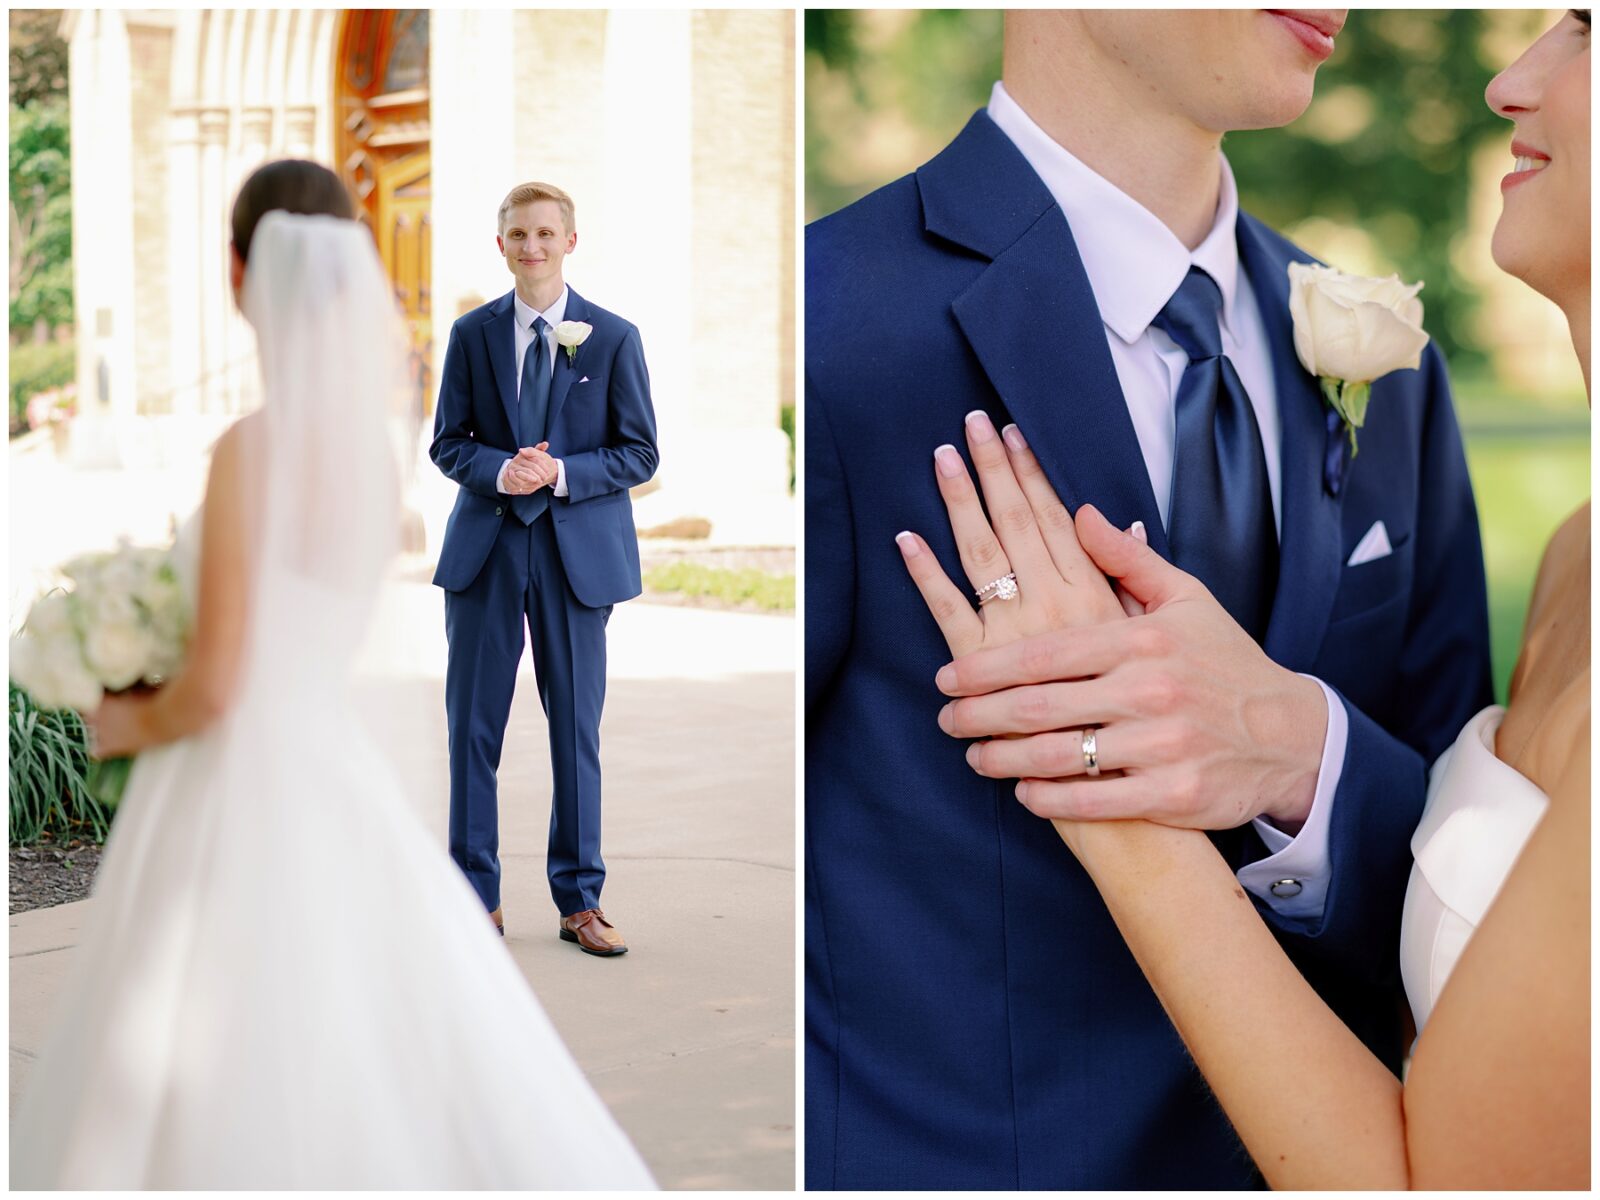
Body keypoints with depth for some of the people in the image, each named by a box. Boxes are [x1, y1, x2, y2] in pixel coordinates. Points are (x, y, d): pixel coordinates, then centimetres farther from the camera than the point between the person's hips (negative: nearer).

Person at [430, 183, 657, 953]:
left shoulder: (613, 338, 1)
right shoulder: (472, 334, 6)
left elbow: (639, 454, 0)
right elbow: (447, 443, 7)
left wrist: (560, 473, -16)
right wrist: (500, 471, -14)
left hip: (578, 551, -1)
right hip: (485, 549, 1)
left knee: (576, 728, 4)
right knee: (473, 724, 4)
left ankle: (579, 901, 15)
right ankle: (477, 896, 15)